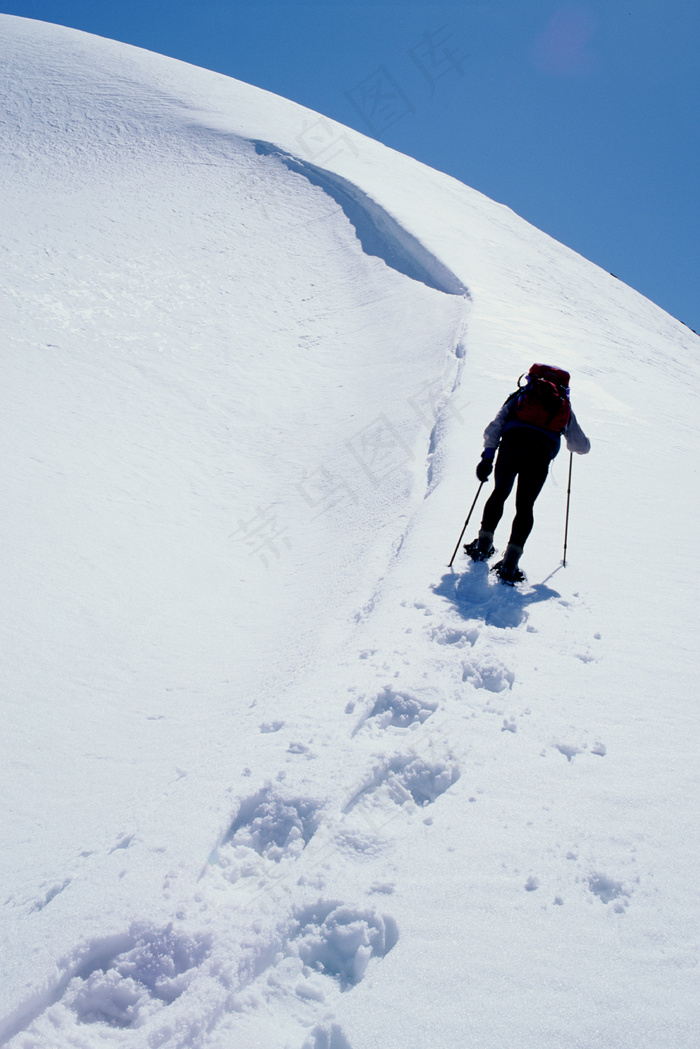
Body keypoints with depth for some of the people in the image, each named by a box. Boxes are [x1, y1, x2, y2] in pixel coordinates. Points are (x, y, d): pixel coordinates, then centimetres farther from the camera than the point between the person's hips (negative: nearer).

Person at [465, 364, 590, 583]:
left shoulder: (520, 396, 29)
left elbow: (494, 427, 14)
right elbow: (582, 447, 33)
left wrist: (487, 456, 12)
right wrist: (572, 441, 55)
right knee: (524, 506, 8)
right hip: (541, 453, 0)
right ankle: (509, 564, 0)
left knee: (499, 493, 24)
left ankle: (483, 545, 26)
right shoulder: (565, 408, 29)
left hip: (511, 443, 1)